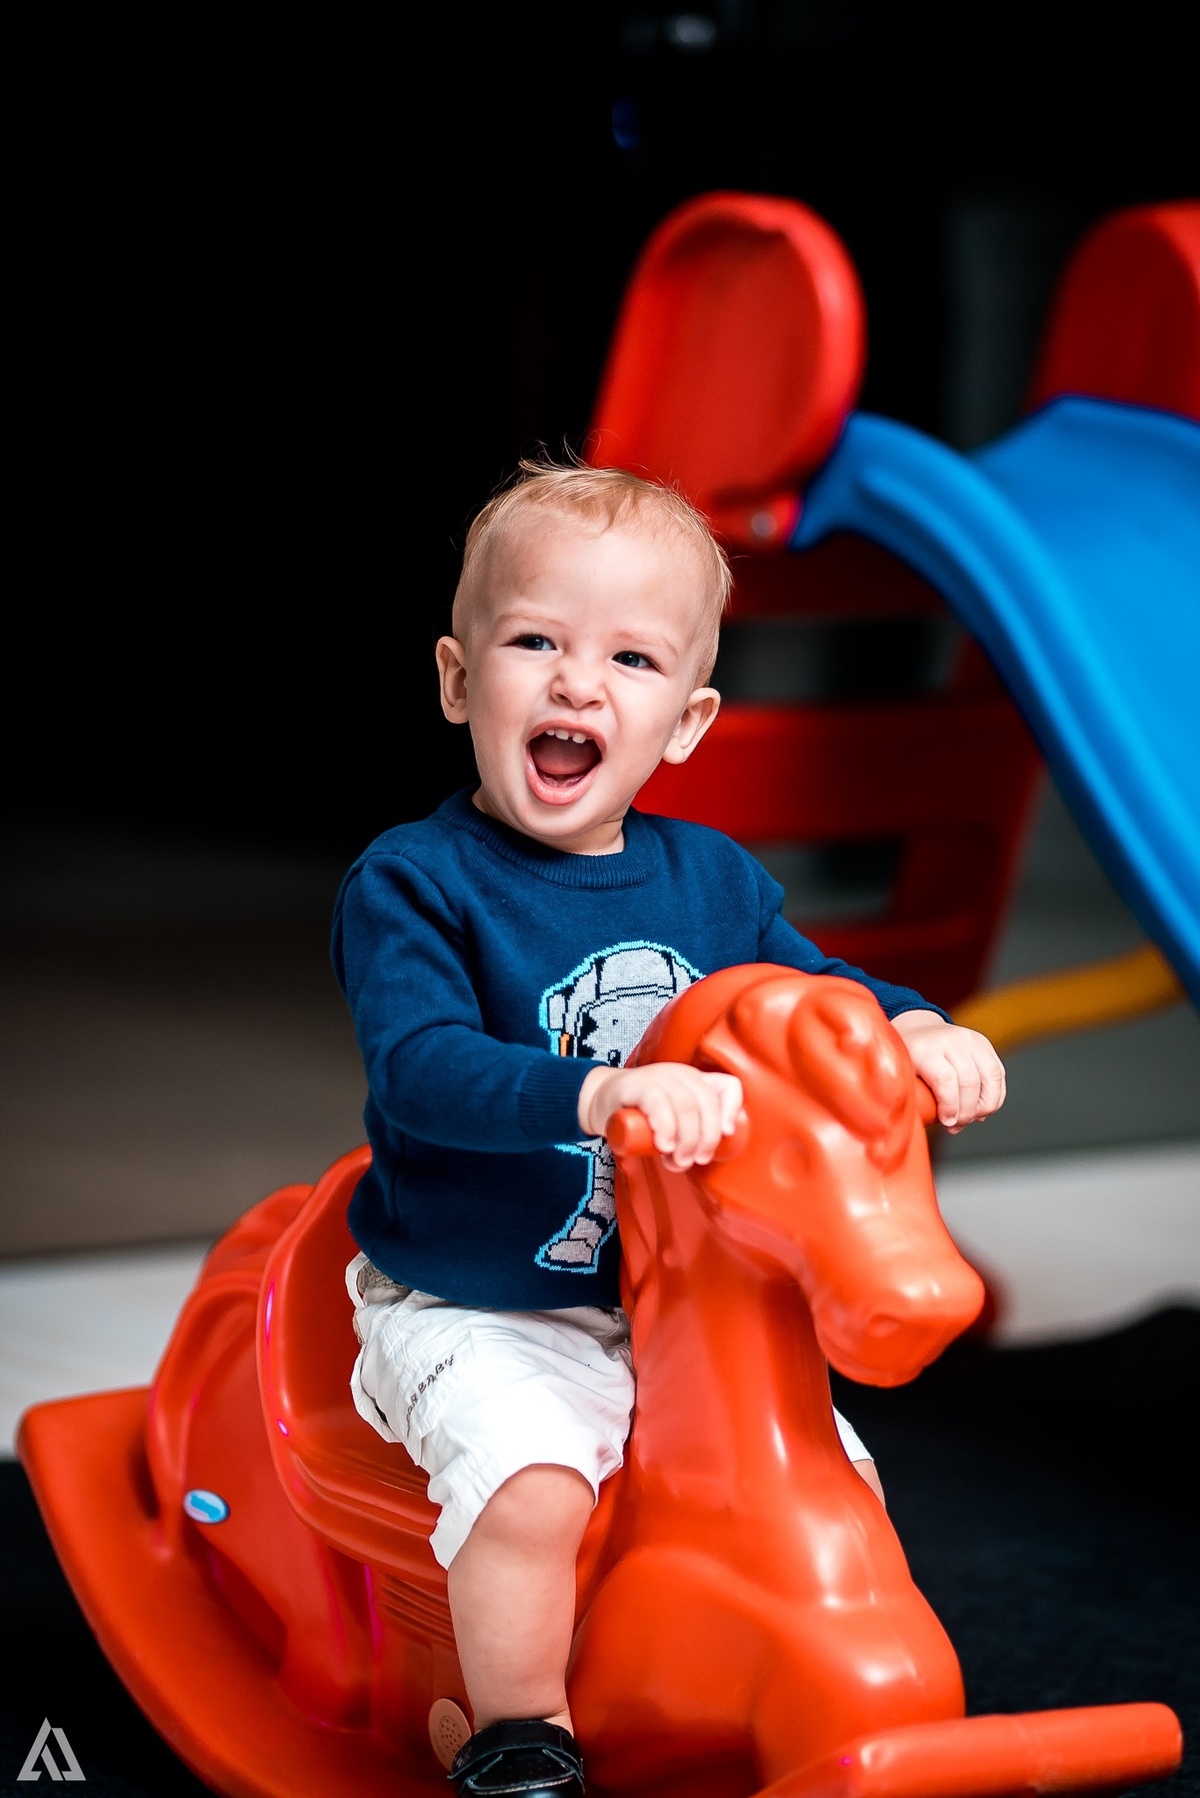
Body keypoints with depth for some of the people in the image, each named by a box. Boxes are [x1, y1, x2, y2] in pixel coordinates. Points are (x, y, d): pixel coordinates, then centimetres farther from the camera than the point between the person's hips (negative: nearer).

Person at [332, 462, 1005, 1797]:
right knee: (530, 1484, -30)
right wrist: (601, 1093, -44)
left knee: (837, 1474, -1)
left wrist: (915, 1031, -10)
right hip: (475, 1318, -5)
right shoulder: (412, 884, -14)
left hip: (676, 1307, 5)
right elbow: (419, 1070, -27)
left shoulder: (713, 882, 5)